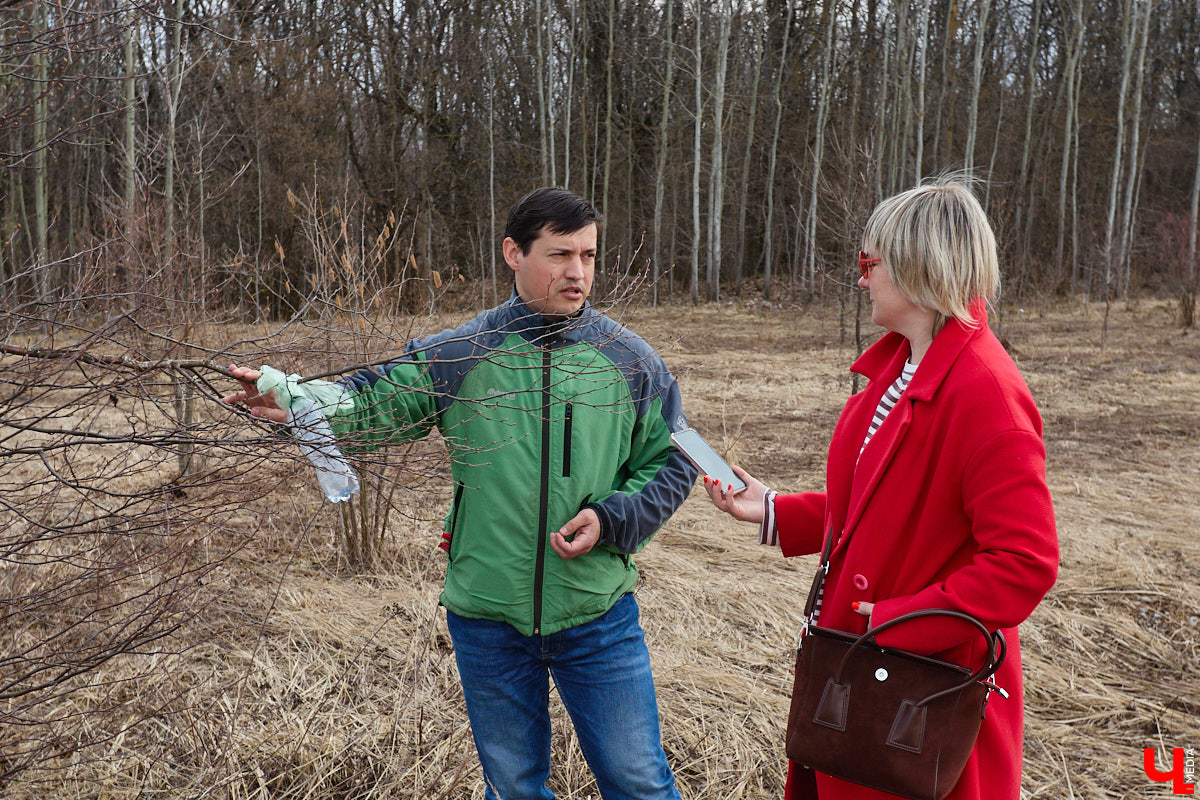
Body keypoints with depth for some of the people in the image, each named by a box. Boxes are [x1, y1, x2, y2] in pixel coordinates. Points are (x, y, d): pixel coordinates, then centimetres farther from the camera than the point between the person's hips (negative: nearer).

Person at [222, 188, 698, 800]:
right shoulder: (458, 356, -4)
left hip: (599, 617, 0)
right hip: (487, 617, 1)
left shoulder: (630, 360, -2)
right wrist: (294, 401, -27)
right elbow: (370, 405, -7)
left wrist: (610, 521, -12)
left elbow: (671, 464, 3)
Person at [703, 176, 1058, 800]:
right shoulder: (895, 366, 6)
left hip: (928, 677, -8)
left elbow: (1025, 563, -26)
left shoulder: (985, 393, -23)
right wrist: (773, 512, 8)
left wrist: (898, 621, -25)